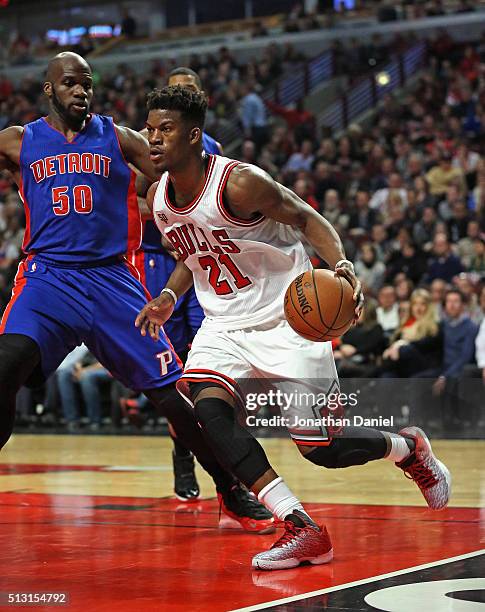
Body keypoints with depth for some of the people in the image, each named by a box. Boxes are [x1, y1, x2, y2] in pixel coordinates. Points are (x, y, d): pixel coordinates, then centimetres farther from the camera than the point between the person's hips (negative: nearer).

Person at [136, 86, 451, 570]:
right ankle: (302, 530, -20)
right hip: (225, 326, 6)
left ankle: (408, 448, 30)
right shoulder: (157, 200, -1)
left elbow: (308, 220, -14)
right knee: (209, 408, -24)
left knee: (320, 447, -5)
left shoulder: (239, 183, -22)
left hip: (287, 320, -6)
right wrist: (169, 297, 1)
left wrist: (341, 265, -32)